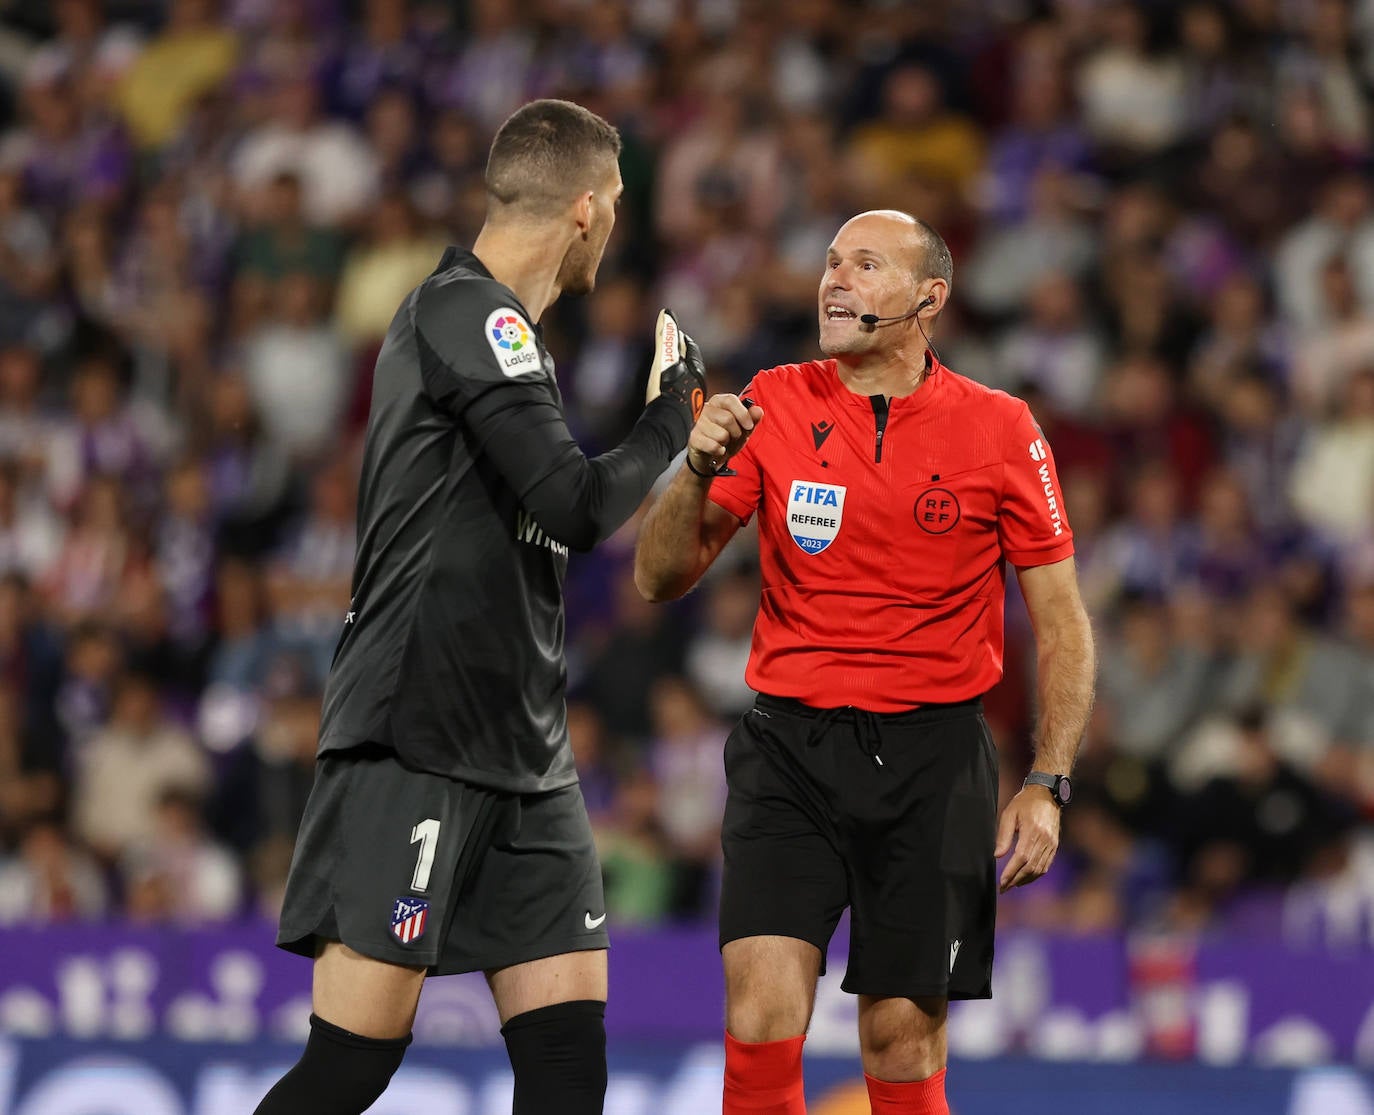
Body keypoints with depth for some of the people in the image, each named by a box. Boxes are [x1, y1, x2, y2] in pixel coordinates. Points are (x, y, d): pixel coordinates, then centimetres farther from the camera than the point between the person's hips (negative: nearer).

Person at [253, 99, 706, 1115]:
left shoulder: (487, 321, 19)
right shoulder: (466, 311, -11)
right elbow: (577, 506, -18)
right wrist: (671, 422, -1)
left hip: (521, 760, 10)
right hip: (415, 750, -10)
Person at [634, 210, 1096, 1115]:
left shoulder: (1000, 430, -1)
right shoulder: (773, 406, 3)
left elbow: (1062, 621, 4)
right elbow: (661, 580, 4)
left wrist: (1048, 787, -5)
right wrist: (699, 471, -16)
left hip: (932, 758, -1)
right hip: (789, 747, 1)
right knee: (762, 1018, -15)